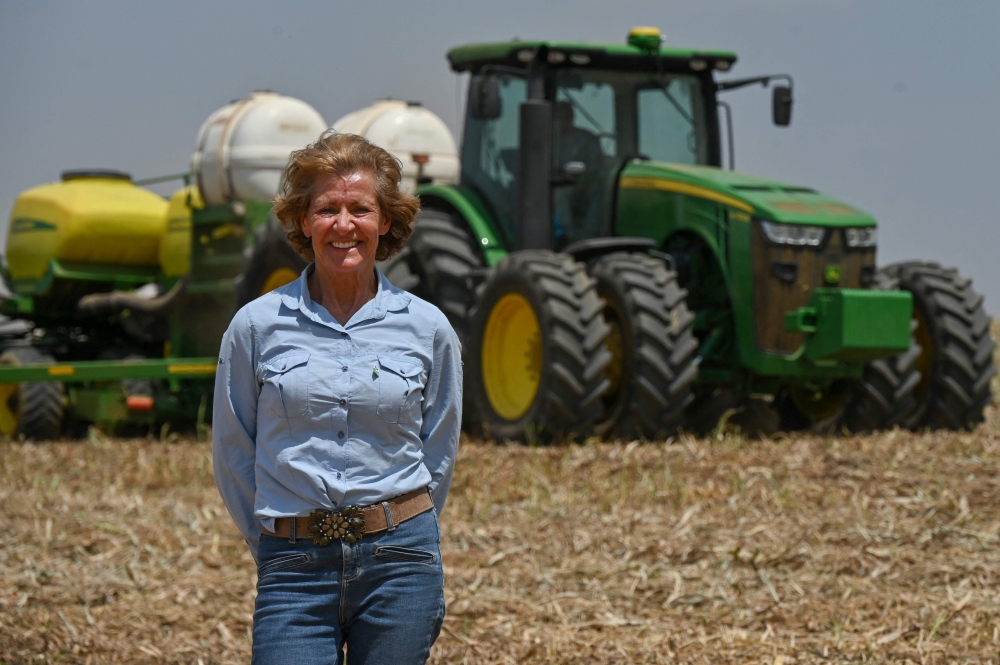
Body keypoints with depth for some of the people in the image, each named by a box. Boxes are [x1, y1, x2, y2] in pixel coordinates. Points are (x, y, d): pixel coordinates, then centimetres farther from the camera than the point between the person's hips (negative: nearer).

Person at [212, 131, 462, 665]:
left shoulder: (428, 329, 3)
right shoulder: (256, 326, 0)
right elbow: (233, 458, 9)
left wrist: (394, 540, 12)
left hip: (399, 561, 1)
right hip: (296, 570, -1)